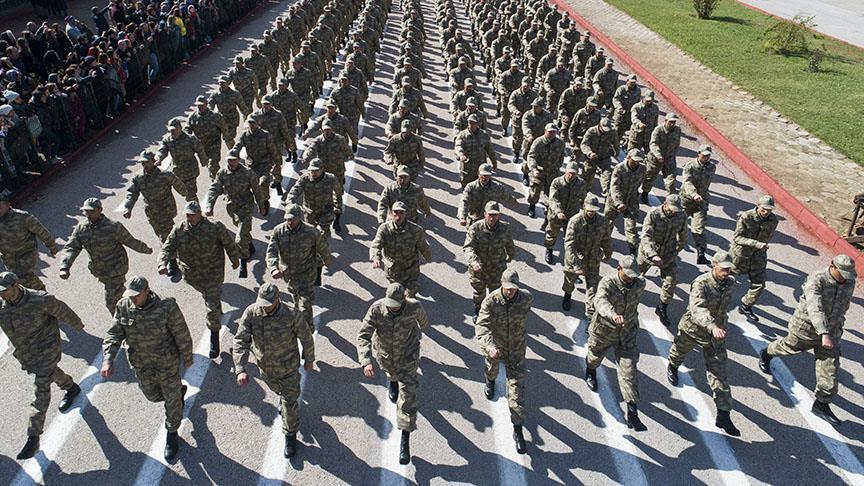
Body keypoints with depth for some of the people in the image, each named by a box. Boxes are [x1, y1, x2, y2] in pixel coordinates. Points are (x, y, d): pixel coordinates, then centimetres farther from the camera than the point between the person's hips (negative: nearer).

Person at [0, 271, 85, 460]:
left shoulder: (40, 300, -27)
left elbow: (62, 310, -10)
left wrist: (77, 324, 6)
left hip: (45, 350, -5)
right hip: (23, 352, 6)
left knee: (41, 391, -6)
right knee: (50, 373, 29)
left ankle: (33, 439, 1)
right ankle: (71, 388, 60)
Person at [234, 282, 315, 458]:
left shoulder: (291, 314, -30)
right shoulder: (251, 313, -24)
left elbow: (306, 337, -14)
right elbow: (240, 341, -24)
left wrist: (309, 360, 0)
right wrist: (241, 369, -35)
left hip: (288, 367, -3)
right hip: (265, 366, 3)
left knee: (289, 403, 6)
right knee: (277, 389, 31)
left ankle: (290, 435, 31)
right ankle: (283, 398, 67)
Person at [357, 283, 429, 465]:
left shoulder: (414, 307, -30)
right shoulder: (376, 309, -31)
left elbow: (422, 319, -4)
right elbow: (363, 336, -34)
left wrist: (421, 328, 19)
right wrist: (366, 361, -48)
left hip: (407, 357, -2)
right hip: (385, 355, 2)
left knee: (407, 396, -5)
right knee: (391, 373, 35)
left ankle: (405, 440, 3)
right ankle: (393, 382, 75)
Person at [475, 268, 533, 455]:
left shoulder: (526, 298, -18)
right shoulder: (491, 301, -27)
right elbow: (481, 326, -36)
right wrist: (489, 346, -53)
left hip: (516, 349, 0)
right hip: (494, 346, 0)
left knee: (517, 389, -2)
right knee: (492, 366, 32)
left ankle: (518, 431, 8)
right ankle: (490, 380, 71)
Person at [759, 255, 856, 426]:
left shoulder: (849, 281, -6)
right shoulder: (816, 280, -28)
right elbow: (815, 308, -40)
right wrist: (824, 334, -50)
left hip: (831, 332, 5)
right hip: (806, 327, -5)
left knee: (830, 368, 1)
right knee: (789, 347, 20)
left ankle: (822, 404, 12)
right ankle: (766, 354, 53)